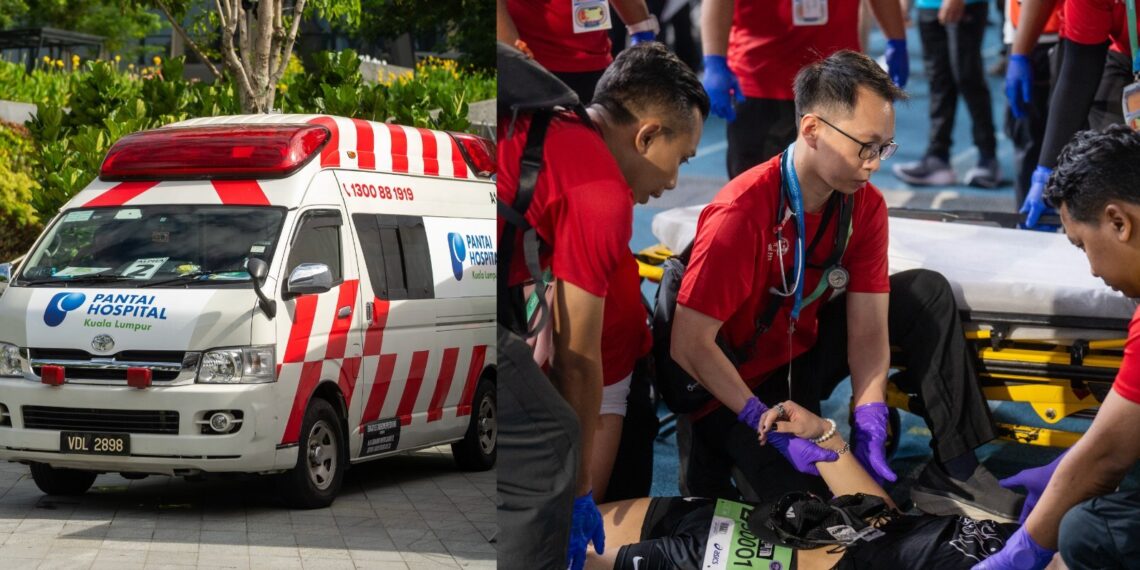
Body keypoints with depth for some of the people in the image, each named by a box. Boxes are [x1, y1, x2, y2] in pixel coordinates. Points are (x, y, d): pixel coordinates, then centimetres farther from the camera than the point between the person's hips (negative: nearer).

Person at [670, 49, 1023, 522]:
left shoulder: (864, 206, -7)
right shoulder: (742, 214, -29)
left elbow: (868, 328, -9)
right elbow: (690, 345, -29)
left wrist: (869, 424, -24)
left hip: (806, 352, 7)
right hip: (734, 388, -7)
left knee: (927, 294, -3)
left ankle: (954, 471, -3)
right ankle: (712, 457, 3)